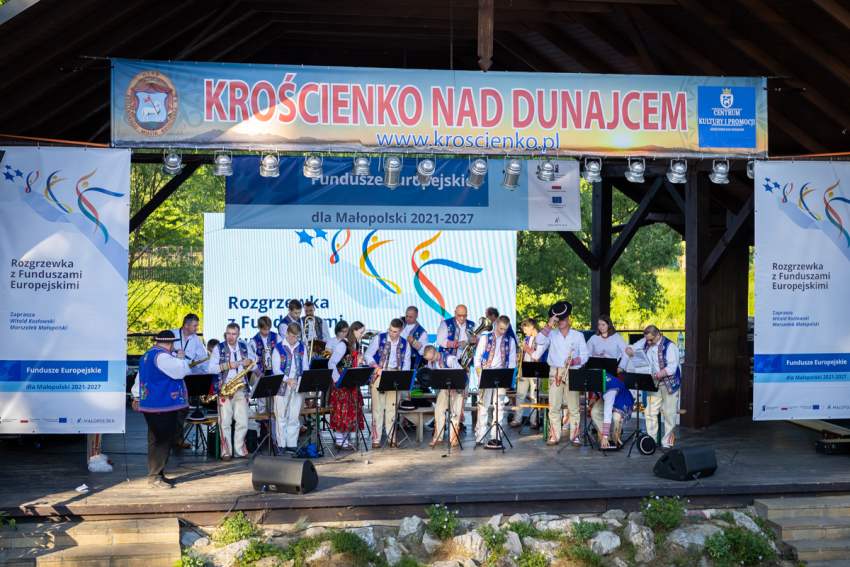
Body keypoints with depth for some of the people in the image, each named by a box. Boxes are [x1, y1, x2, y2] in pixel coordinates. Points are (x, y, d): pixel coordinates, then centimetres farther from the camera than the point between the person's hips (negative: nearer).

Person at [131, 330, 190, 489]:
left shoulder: (147, 355, 15)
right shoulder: (162, 356, -18)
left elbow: (140, 377, 24)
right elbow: (181, 371, -22)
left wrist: (137, 397, 32)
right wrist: (181, 358, -3)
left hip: (149, 403, 10)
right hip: (164, 406, -10)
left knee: (155, 440, 16)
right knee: (163, 441, -5)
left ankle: (154, 474, 24)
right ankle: (155, 477, -3)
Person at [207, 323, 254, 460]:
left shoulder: (244, 347, 13)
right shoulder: (219, 348, 2)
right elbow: (210, 368, -6)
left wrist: (249, 362, -5)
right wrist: (228, 365, -17)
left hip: (241, 390, 3)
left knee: (243, 422, 4)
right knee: (225, 422, -2)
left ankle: (240, 449, 17)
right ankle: (226, 452, 7)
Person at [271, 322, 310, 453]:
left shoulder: (302, 347, 7)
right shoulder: (278, 348, -5)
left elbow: (305, 366, 9)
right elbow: (276, 369, -9)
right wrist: (287, 380, -25)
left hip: (297, 387, 4)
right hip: (282, 386, -3)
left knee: (294, 417, 6)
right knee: (281, 416, 0)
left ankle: (292, 444, 13)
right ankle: (281, 445, 7)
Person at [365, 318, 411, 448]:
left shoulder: (404, 344, 7)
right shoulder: (379, 339, 0)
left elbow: (407, 362, 12)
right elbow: (368, 355, 1)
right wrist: (377, 368, -12)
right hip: (378, 375, -2)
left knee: (392, 406, 2)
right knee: (377, 406, -3)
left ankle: (392, 437, 10)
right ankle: (376, 438, 2)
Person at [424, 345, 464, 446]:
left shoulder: (449, 359, -25)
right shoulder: (431, 362, -6)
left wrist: (453, 388, -27)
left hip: (457, 387, -5)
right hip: (444, 388, 5)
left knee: (455, 412, -9)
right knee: (439, 410, -4)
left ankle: (453, 439, -1)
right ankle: (438, 438, 4)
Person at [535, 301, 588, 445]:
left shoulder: (578, 335, 9)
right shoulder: (552, 335, 10)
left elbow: (584, 355, 4)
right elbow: (539, 341, -9)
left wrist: (574, 361, -15)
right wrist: (550, 325, -9)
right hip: (555, 372, 1)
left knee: (574, 407, -2)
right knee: (553, 407, 1)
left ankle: (575, 436, 4)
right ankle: (554, 436, 6)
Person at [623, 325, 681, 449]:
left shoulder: (670, 346, -15)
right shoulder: (646, 342, 5)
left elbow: (672, 367, -20)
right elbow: (633, 348, 14)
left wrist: (656, 375, -30)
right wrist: (629, 350, -12)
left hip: (669, 383, -6)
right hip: (654, 383, 6)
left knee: (669, 414, -2)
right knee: (650, 412, 3)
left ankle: (667, 442, 7)